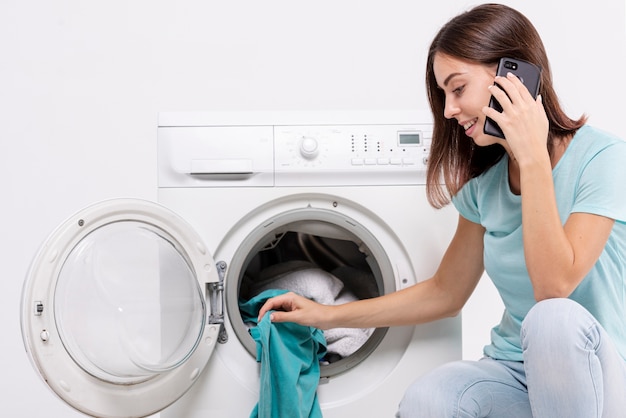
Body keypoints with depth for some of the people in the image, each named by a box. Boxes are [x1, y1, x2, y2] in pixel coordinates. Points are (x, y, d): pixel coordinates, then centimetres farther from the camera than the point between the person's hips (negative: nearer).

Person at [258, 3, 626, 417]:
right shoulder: (484, 179, 4)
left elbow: (553, 285, -26)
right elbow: (444, 294, 12)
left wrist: (533, 157, -25)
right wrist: (327, 315, 9)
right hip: (514, 372, 3)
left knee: (556, 318, -37)